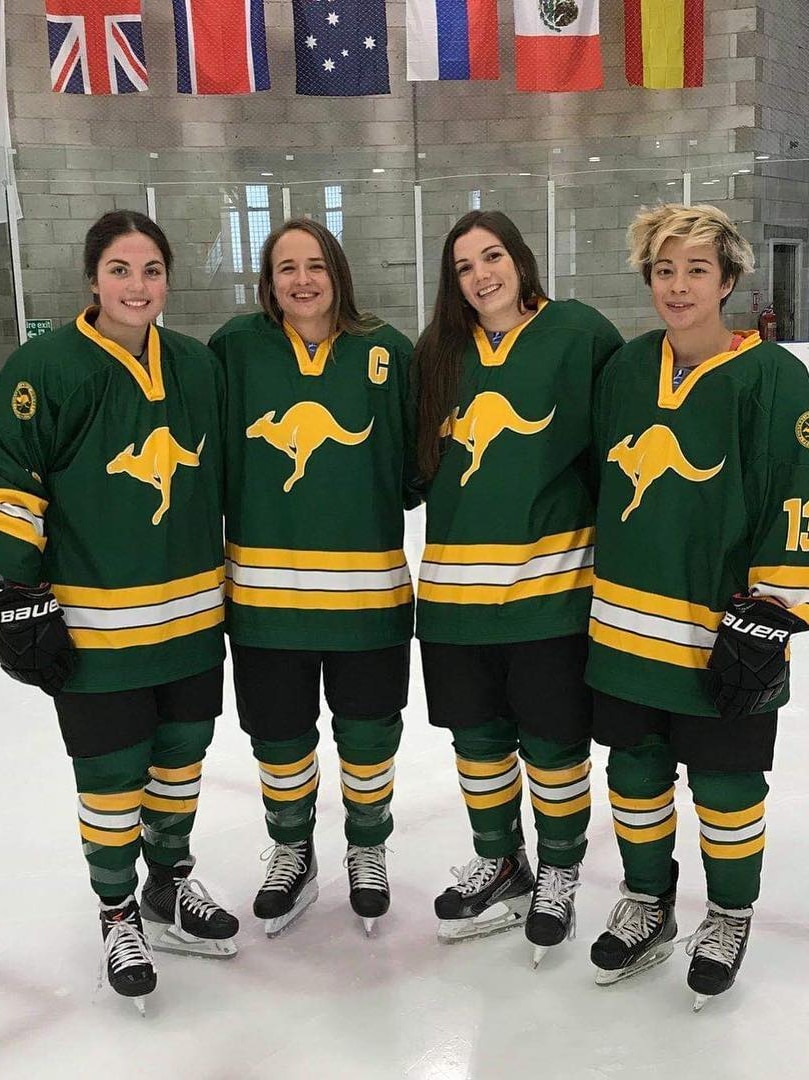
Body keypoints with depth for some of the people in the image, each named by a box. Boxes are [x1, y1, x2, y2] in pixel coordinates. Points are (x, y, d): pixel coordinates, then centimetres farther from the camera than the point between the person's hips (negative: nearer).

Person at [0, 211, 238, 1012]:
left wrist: (222, 583, 17)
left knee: (182, 754, 17)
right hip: (94, 625, -5)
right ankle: (118, 915, 29)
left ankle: (170, 887, 40)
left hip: (191, 614, 5)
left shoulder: (197, 366, 6)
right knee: (112, 773, 7)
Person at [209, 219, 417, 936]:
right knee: (278, 734, 14)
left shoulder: (386, 351, -3)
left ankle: (368, 851, 39)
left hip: (367, 586, -1)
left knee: (368, 733, 13)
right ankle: (292, 852, 40)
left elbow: (417, 455, 4)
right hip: (265, 587, 1)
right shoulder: (237, 349, -1)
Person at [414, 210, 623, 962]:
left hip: (552, 580, -4)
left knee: (553, 741, 9)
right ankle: (499, 865, 38)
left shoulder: (579, 333, -5)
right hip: (456, 583, 4)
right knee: (478, 737, 16)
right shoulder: (438, 354, 7)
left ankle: (558, 877, 32)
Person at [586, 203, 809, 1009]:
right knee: (634, 770, 16)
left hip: (719, 635, -5)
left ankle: (729, 918, 34)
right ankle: (646, 907, 38)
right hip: (627, 627, 5)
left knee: (724, 782, 11)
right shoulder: (624, 369, 5)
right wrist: (604, 593, 15)